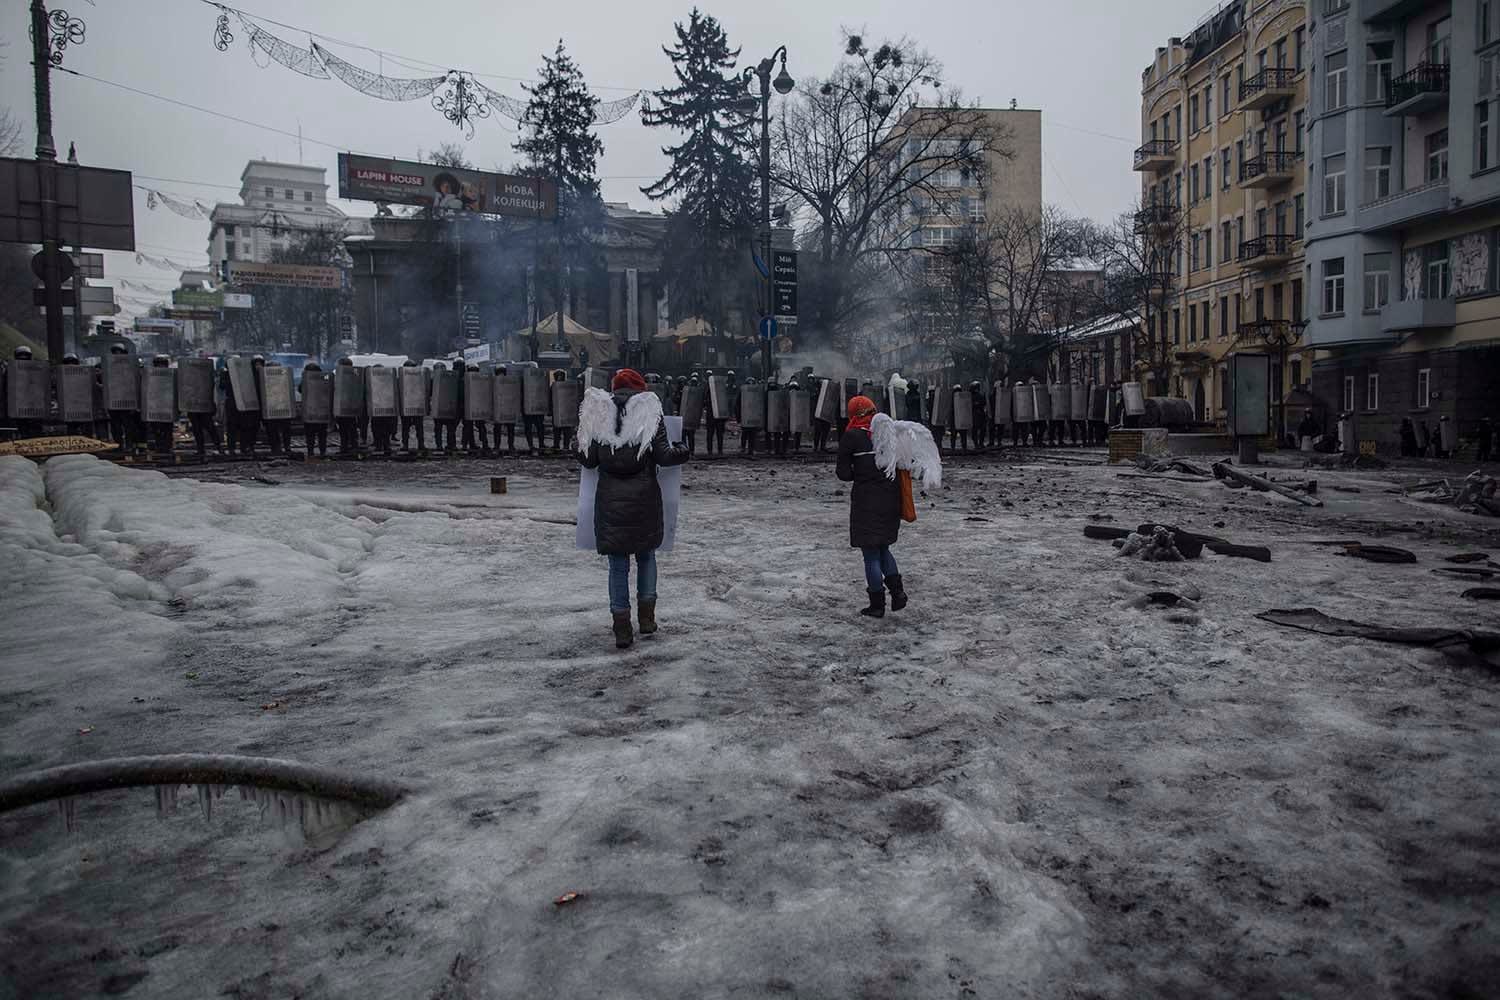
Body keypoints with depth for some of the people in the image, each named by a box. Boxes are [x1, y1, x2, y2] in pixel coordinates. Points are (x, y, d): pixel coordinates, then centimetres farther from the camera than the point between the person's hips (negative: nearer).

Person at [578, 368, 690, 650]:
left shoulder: (598, 415, 3)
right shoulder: (650, 412, -2)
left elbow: (588, 460, 3)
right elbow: (663, 456, -8)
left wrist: (580, 444, 24)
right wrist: (682, 451, 13)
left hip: (610, 499, 1)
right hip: (644, 498, -1)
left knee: (618, 564, 7)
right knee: (646, 555, 20)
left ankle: (622, 629, 5)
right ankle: (647, 616, 18)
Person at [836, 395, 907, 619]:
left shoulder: (851, 436, -8)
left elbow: (843, 473, -7)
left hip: (866, 500, -5)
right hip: (891, 498, 5)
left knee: (870, 554, 5)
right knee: (883, 548, 22)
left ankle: (877, 605, 9)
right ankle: (897, 589, 7)